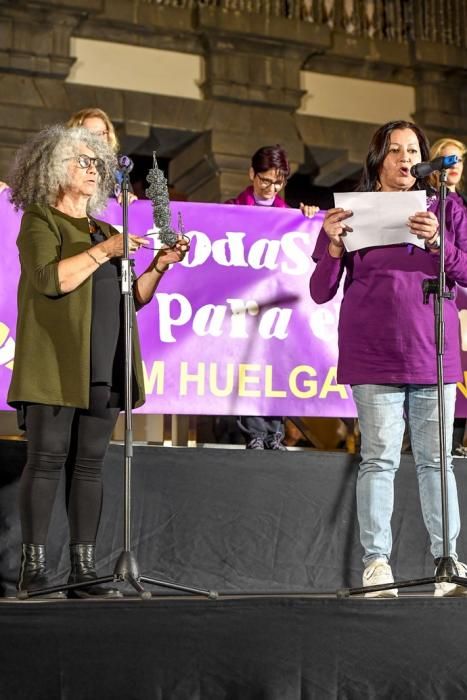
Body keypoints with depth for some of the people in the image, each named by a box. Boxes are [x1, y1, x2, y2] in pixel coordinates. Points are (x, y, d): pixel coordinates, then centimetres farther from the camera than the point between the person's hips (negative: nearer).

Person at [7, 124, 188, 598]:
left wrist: (161, 265, 7)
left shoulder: (102, 228, 23)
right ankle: (33, 567, -3)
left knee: (89, 463, 3)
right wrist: (104, 251, -12)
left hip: (104, 367, 6)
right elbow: (49, 279, -13)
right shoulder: (40, 220, 5)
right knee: (47, 460, -7)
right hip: (56, 363, -6)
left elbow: (134, 296, 21)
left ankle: (83, 569, 5)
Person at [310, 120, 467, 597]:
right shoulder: (351, 213, 8)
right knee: (380, 459, -4)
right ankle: (376, 562, 1)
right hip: (374, 357, -1)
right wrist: (334, 245, -11)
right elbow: (320, 293, 6)